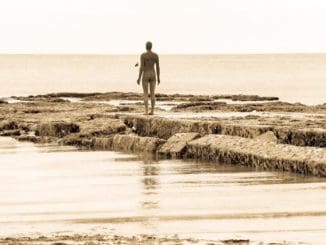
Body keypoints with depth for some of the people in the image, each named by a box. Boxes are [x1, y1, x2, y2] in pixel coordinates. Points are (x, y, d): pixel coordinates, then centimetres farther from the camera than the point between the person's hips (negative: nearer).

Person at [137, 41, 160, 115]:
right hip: (153, 75, 3)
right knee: (152, 94, 8)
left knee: (145, 94, 2)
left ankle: (146, 111, -5)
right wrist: (158, 78, 11)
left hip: (145, 75, -3)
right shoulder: (156, 55, 1)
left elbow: (141, 67, -13)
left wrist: (139, 78, -6)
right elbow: (158, 67, 3)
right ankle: (152, 111, 5)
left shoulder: (143, 55, -10)